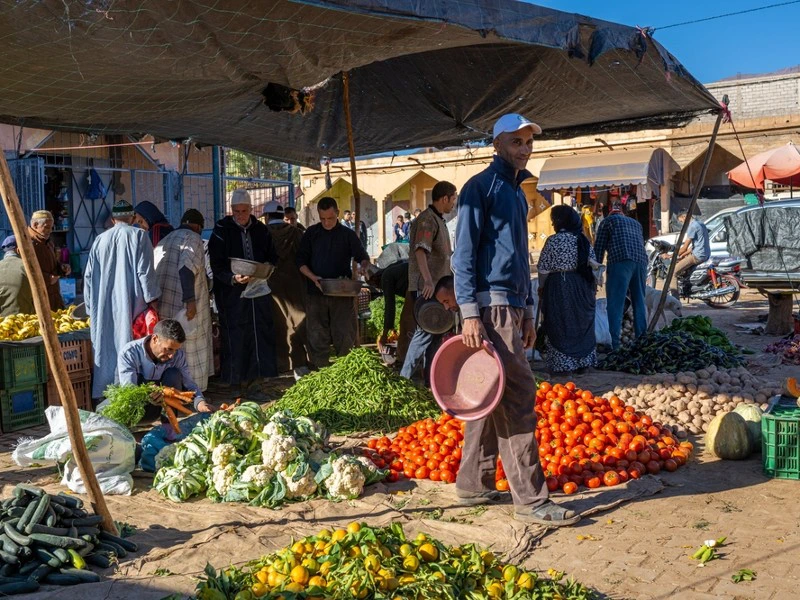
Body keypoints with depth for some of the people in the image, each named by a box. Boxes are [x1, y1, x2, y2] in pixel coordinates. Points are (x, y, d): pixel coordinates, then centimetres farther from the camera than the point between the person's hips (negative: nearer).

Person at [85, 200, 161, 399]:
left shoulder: (100, 240, 9)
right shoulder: (138, 236, -3)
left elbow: (89, 275, 12)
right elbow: (145, 270, -9)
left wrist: (91, 305, 20)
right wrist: (152, 298, -3)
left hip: (104, 306, 4)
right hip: (130, 305, -4)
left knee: (106, 346, 10)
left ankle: (104, 392, 15)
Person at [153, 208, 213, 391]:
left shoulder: (164, 241, 20)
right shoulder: (193, 238, -4)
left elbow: (157, 270, 19)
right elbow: (186, 268, -19)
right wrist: (190, 299, -23)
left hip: (162, 303, 7)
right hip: (183, 304, -7)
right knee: (190, 347, 0)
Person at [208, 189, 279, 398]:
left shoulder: (261, 230, 8)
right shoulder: (221, 231, -3)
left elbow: (272, 257, 15)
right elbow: (217, 265, -6)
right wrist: (233, 278, -23)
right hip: (232, 293, -3)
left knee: (260, 337, 0)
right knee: (236, 339, -2)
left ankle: (254, 383, 7)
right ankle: (238, 385, 7)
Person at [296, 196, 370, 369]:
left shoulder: (347, 234, 5)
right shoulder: (311, 233, 7)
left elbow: (363, 257, 4)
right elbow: (301, 261, 5)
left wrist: (363, 267, -20)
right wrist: (313, 277, -12)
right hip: (316, 292, 1)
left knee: (344, 335, -2)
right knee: (317, 337, 3)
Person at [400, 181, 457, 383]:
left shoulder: (439, 220, 18)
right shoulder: (427, 219, -14)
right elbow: (420, 251, -28)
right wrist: (428, 281, -38)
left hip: (436, 286, 10)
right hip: (425, 287, -10)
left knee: (436, 332, 11)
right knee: (425, 331, -9)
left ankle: (431, 380, 17)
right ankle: (404, 378, -4)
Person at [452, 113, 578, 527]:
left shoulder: (516, 191, 21)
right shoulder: (482, 186, -6)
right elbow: (464, 253, -13)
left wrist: (527, 312, 22)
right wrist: (469, 312, -20)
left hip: (511, 306, 9)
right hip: (490, 306, -9)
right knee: (517, 396, -9)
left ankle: (473, 485, 20)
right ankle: (530, 499, -4)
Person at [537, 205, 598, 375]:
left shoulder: (553, 240, -10)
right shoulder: (583, 239, 6)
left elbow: (544, 268, -9)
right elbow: (592, 263, 9)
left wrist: (541, 287, 4)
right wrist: (591, 285, 20)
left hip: (559, 286, -5)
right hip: (582, 286, 5)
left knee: (560, 325, 1)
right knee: (582, 324, 12)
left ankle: (562, 364, 2)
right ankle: (583, 361, 17)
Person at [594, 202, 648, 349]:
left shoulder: (607, 221, 18)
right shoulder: (636, 223, 33)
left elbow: (599, 248, 13)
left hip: (621, 260, -5)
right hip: (641, 261, 5)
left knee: (615, 304, -7)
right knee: (639, 302, 12)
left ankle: (613, 343, -15)